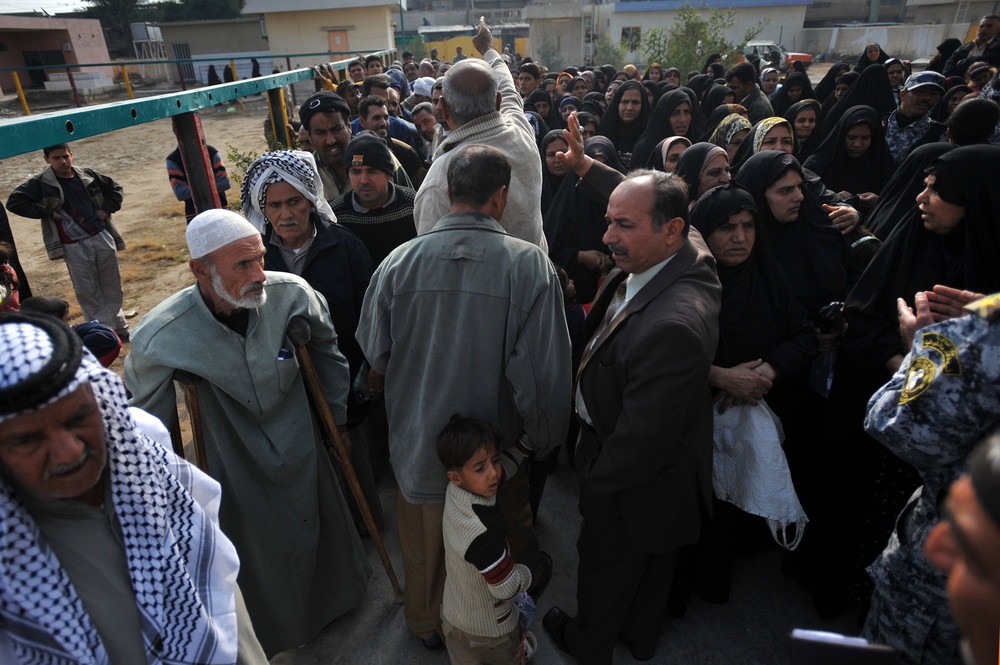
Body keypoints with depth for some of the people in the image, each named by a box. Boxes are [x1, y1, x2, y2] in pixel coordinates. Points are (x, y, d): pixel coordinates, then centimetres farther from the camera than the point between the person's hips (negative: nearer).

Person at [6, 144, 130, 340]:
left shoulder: (88, 175, 7)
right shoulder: (40, 183, -3)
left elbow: (115, 188, 20)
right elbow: (14, 202, -7)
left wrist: (107, 208, 5)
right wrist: (49, 213, -11)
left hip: (102, 237, 3)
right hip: (74, 247, -3)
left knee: (113, 285, 11)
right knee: (88, 291, 2)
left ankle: (120, 327, 25)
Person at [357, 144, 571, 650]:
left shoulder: (400, 261, -15)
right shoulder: (531, 265, -21)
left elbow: (374, 354, -4)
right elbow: (543, 373, -21)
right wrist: (542, 443, -3)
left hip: (419, 443, 2)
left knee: (426, 547, 26)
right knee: (507, 536, 28)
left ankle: (428, 625, 54)